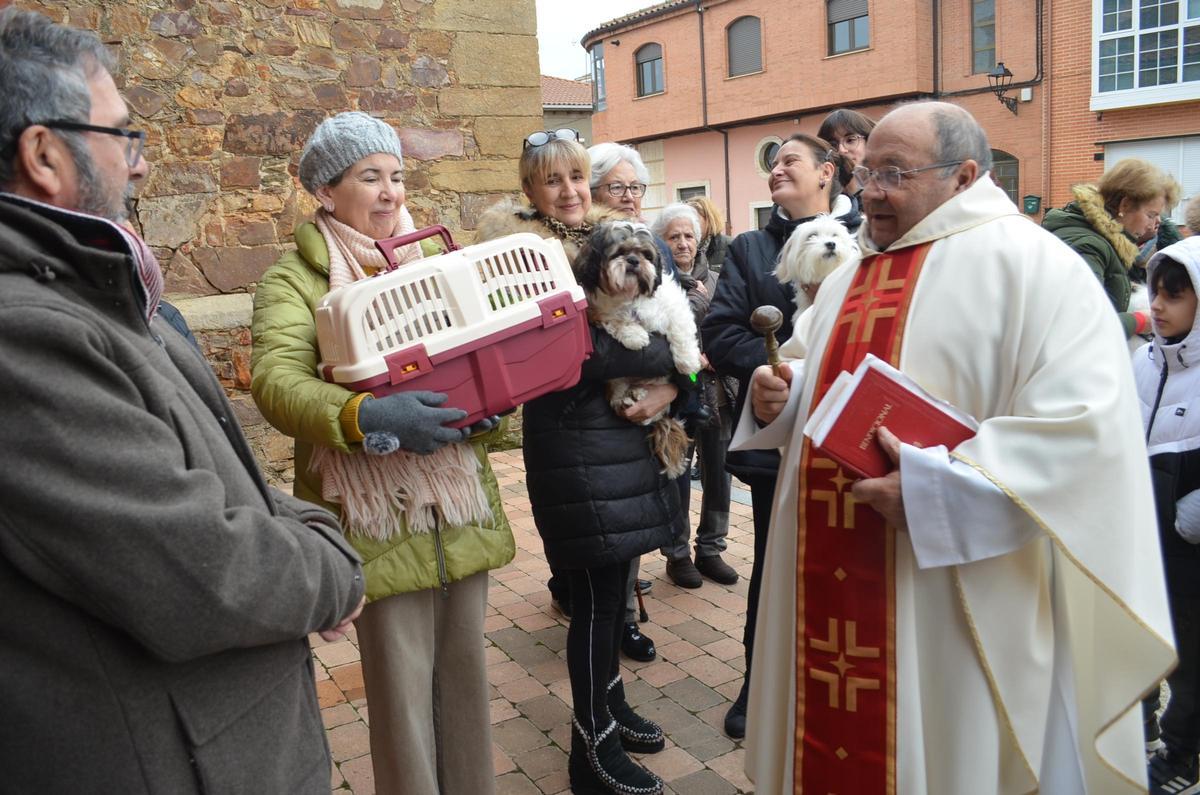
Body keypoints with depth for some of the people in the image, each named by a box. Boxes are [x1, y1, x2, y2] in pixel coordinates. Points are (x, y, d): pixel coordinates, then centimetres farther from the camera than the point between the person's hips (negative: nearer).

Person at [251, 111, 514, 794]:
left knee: (466, 672, 16)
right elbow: (277, 381, -18)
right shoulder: (294, 280, -2)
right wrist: (365, 417, -35)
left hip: (463, 507, 5)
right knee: (402, 687, 6)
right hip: (379, 517, -4)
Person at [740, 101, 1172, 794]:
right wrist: (779, 392, 1)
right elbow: (815, 375, 24)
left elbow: (1087, 423, -20)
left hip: (956, 602, -6)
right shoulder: (851, 276, 13)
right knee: (833, 740, 18)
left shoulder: (1031, 264, -11)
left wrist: (936, 488, -26)